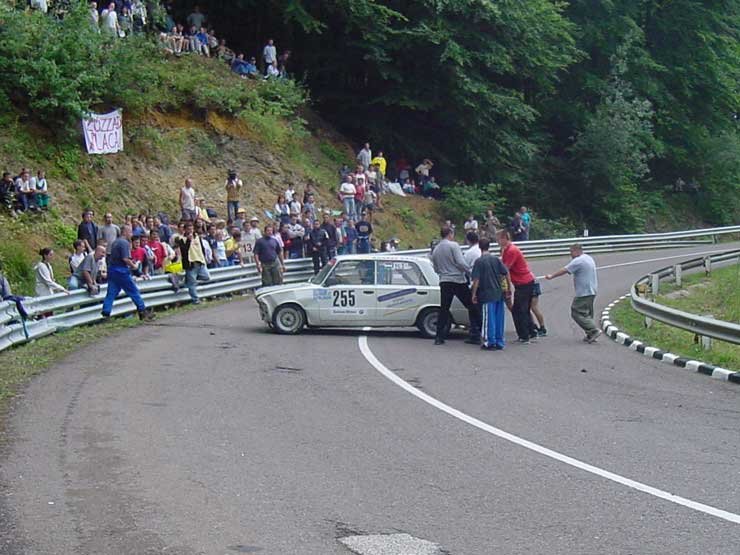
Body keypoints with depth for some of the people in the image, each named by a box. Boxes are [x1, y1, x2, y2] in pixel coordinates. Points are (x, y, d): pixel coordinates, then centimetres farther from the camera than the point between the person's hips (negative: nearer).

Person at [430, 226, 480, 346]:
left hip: (444, 282, 5)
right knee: (471, 307, 5)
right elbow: (461, 262, -16)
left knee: (444, 309, 11)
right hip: (458, 281, -5)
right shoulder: (453, 246, -9)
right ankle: (475, 336, 1)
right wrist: (470, 272, -3)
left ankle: (439, 337, 6)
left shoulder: (435, 250, 10)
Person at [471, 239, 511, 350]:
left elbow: (476, 280, -12)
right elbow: (506, 274, 4)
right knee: (499, 319, 11)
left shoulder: (479, 261, -8)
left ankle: (490, 343, 2)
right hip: (499, 294, 5)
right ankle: (499, 342, 15)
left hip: (487, 295, -5)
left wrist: (474, 294, -6)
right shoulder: (496, 259, 5)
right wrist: (509, 289, 13)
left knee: (488, 319, 1)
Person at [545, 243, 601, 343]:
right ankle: (590, 335, 14)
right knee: (587, 314, 15)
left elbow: (564, 271, -13)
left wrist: (551, 276, -3)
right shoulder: (589, 258, 16)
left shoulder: (578, 261, -15)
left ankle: (594, 330, -12)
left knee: (577, 313, -7)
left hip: (584, 293, -10)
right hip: (592, 291, 10)